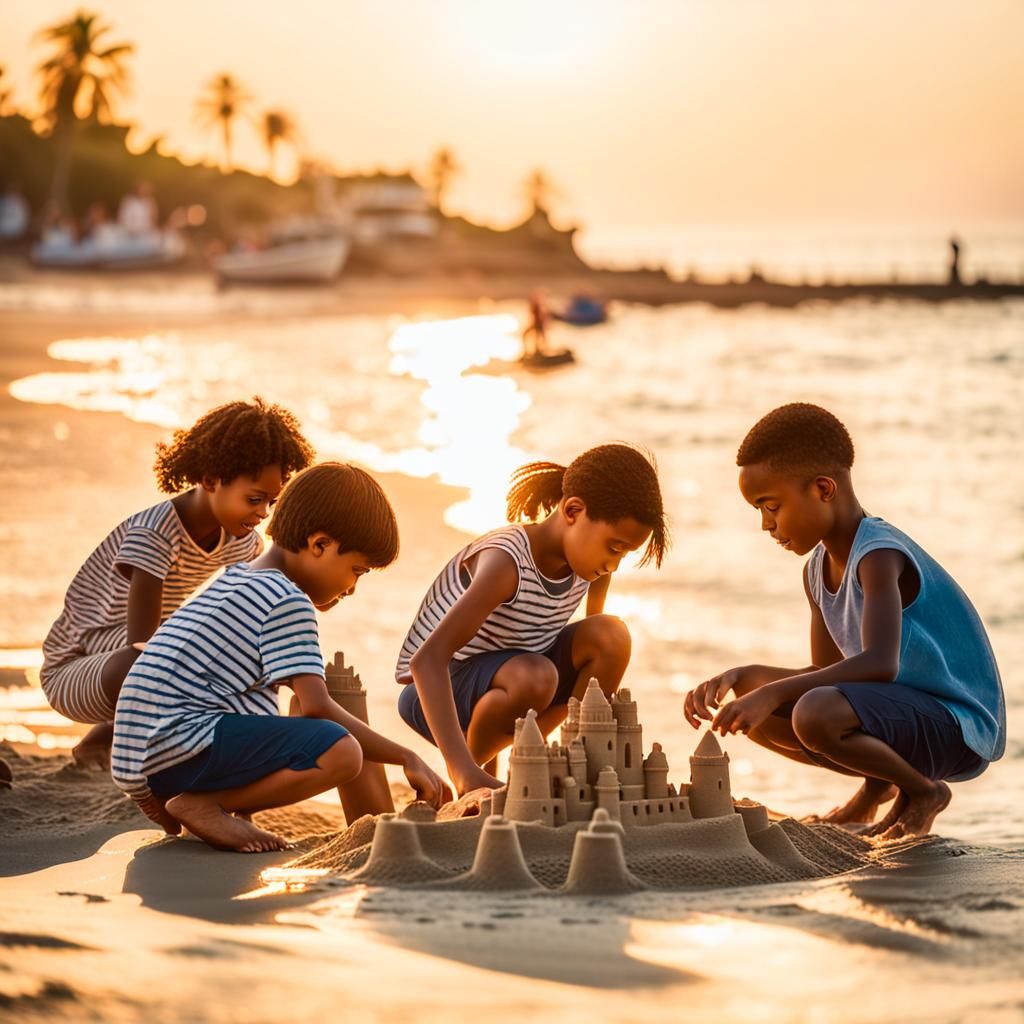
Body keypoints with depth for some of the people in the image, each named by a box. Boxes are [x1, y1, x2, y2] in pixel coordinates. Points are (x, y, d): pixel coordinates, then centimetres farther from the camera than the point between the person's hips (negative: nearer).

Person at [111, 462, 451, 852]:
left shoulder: (237, 578, 25)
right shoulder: (289, 602, -6)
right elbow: (316, 708, -13)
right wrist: (407, 758, -6)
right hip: (177, 744, -10)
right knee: (341, 751, -23)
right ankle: (201, 804, -12)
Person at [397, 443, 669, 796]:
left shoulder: (590, 566, -9)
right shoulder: (506, 561, -32)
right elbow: (427, 659, -42)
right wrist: (462, 768, -53)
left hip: (503, 679, 7)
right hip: (437, 691, -7)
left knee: (612, 635, -16)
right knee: (533, 677, -37)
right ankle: (471, 772, -10)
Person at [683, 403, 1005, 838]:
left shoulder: (879, 555, -22)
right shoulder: (818, 570, 7)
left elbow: (880, 664, -36)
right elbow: (827, 671, 13)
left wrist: (773, 692, -40)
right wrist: (737, 677, -3)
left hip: (959, 726, -9)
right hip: (900, 709, 9)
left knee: (815, 715, -35)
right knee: (749, 689, 8)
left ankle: (922, 790, -8)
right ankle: (877, 782, 16)